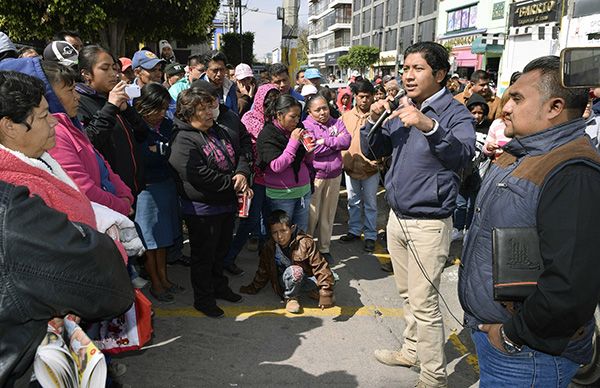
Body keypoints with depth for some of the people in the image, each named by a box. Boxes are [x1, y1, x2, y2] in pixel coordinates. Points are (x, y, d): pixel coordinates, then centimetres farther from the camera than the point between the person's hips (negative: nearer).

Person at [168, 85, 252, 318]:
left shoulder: (218, 132, 9)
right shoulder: (183, 140, -18)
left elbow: (240, 156, 12)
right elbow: (201, 176, -27)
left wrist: (242, 175, -9)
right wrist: (233, 185, -20)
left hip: (226, 204, 8)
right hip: (202, 209, -8)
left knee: (221, 250, 23)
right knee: (204, 255, 7)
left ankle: (219, 286, 43)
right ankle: (203, 299, 24)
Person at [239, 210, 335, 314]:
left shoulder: (305, 243, -21)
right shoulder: (270, 248, -11)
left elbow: (320, 267, -21)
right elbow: (263, 271, 6)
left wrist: (326, 294, -26)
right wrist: (253, 288, 14)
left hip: (307, 279, 1)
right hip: (287, 281, 0)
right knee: (295, 271, -36)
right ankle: (290, 297, -9)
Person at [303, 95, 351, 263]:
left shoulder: (337, 123, 8)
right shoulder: (306, 126, -7)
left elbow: (347, 142, -7)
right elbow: (313, 150, -20)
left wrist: (325, 141, -15)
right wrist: (336, 142, -9)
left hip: (334, 175, 5)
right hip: (315, 175, -4)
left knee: (328, 214, 13)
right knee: (312, 215, 0)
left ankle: (324, 248, 25)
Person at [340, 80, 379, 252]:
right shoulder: (346, 116, 4)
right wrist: (344, 160, 0)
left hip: (370, 168, -3)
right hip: (350, 167, 4)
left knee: (370, 204, 10)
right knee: (353, 202, 18)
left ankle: (370, 236, 21)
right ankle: (354, 230, 35)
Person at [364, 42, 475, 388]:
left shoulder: (455, 112, -11)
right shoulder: (402, 109, 8)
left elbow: (463, 154, -30)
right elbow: (373, 152, 10)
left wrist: (429, 126, -45)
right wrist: (374, 121, -9)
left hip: (428, 223, -7)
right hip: (397, 217, 7)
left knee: (424, 303, -2)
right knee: (408, 294, 20)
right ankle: (413, 350, 38)